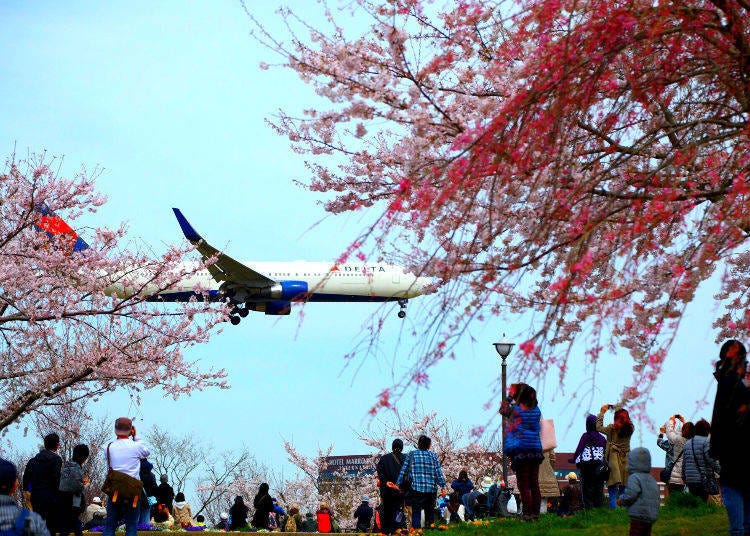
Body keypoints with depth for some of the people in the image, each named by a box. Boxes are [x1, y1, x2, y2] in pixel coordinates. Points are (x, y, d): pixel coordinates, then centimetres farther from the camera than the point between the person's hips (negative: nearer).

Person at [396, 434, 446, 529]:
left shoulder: (411, 454, 4)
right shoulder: (433, 456, 7)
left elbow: (404, 471, 4)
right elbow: (439, 473, 2)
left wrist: (398, 484, 10)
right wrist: (443, 486, 5)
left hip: (417, 488, -2)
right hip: (432, 489, 2)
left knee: (416, 512, 0)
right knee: (430, 511, 12)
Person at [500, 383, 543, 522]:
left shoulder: (515, 409, -8)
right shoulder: (536, 410, 6)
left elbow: (503, 409, 11)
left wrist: (510, 396, 21)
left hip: (521, 451, -5)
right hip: (535, 451, 5)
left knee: (523, 485, -4)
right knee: (534, 484, 9)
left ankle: (527, 514, -8)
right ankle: (535, 513, 9)